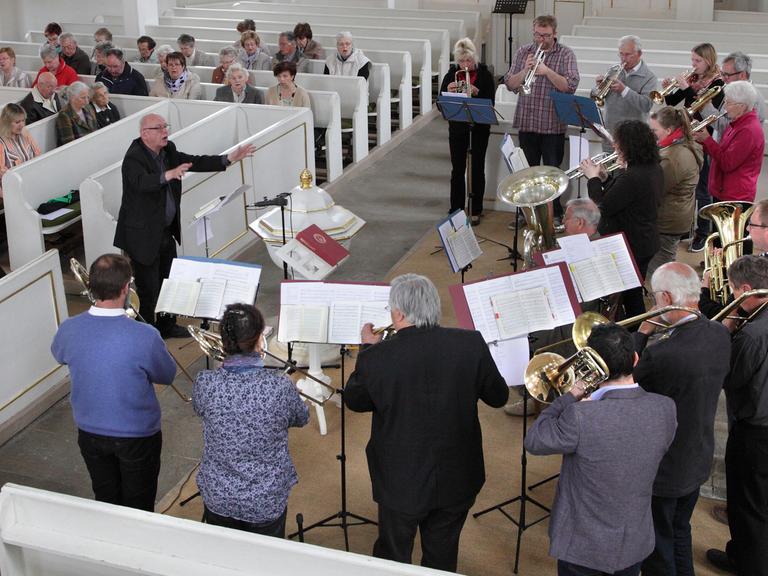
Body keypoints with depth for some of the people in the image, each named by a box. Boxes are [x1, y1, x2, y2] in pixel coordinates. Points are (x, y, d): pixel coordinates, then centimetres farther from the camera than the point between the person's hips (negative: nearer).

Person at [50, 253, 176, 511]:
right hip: (137, 435, -3)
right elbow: (167, 375, -10)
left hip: (90, 433, 4)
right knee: (138, 508, 18)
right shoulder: (145, 337, -30)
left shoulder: (69, 330, -18)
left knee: (106, 501, 25)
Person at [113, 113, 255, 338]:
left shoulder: (168, 150, 3)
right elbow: (141, 182, -40)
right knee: (148, 289, -1)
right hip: (143, 235, -9)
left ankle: (166, 326, 40)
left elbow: (195, 162, 7)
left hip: (167, 231, 9)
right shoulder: (134, 158, -22)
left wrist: (229, 159, -1)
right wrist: (169, 175, -57)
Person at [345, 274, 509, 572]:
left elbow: (354, 401, -2)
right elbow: (498, 397, -3)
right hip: (457, 480, 2)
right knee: (442, 559, 24)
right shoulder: (471, 344, -18)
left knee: (392, 558, 23)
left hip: (401, 483, -2)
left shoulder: (376, 358, -23)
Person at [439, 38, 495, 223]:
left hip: (479, 127, -2)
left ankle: (475, 211, 13)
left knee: (477, 169, 4)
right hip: (457, 127, 2)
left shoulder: (485, 75, -5)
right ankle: (456, 210, 14)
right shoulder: (452, 74, 0)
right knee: (457, 169, 5)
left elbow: (490, 102, -11)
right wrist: (448, 92, -21)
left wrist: (476, 92, -27)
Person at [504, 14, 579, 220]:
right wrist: (525, 71, -14)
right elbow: (510, 84, 3)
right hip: (526, 123, 3)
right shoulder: (523, 52, 7)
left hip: (553, 125, -3)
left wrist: (547, 71, -23)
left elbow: (571, 86, -13)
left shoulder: (566, 54, -2)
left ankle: (555, 215, 13)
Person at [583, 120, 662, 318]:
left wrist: (594, 179, -10)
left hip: (628, 247, -9)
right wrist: (605, 178, 4)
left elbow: (604, 206, -22)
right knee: (634, 295, 21)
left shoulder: (633, 177, -29)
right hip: (645, 243, 9)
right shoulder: (654, 169, 3)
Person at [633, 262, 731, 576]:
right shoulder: (720, 334, -10)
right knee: (680, 533, 29)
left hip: (662, 469, -7)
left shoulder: (661, 353, -35)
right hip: (698, 461, 7)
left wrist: (642, 333, -11)